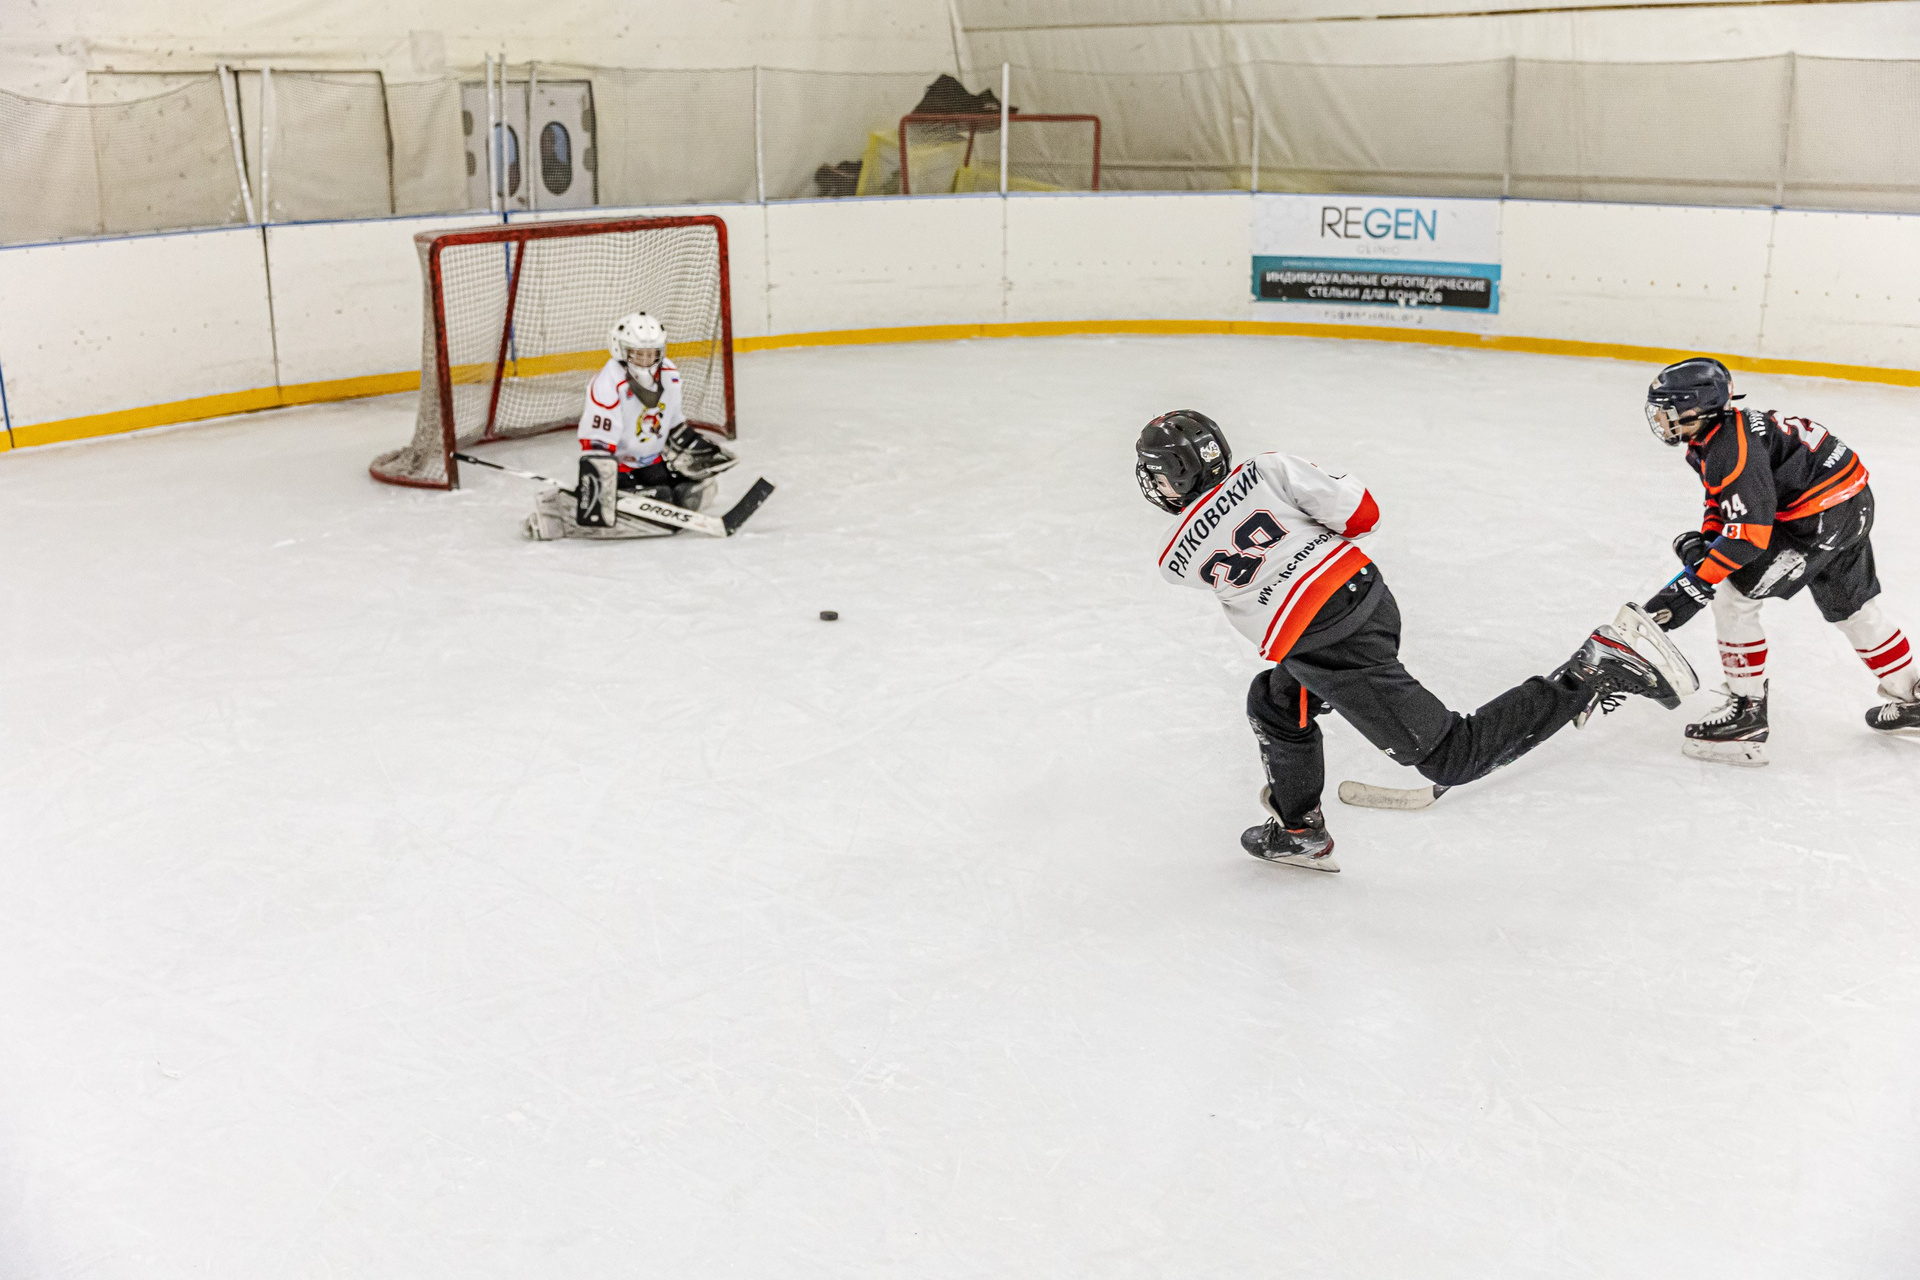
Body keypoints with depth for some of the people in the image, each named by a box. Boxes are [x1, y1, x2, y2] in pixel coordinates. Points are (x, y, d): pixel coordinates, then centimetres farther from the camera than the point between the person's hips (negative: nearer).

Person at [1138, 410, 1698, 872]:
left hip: (1331, 652, -7)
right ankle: (1298, 831, 36)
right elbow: (1359, 511, -2)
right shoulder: (1264, 470, 0)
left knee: (1452, 756, -1)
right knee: (1273, 703, 26)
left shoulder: (1177, 560, -3)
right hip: (1369, 593, 7)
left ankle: (1599, 668, -14)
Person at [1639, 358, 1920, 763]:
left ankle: (1747, 712, -2)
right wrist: (1702, 540, 1)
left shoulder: (1732, 449, -26)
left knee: (1733, 597, -9)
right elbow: (1723, 502, 19)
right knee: (1850, 608, 26)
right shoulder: (1712, 437, 5)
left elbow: (1750, 533, -29)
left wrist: (1694, 587, -28)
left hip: (1821, 518, -11)